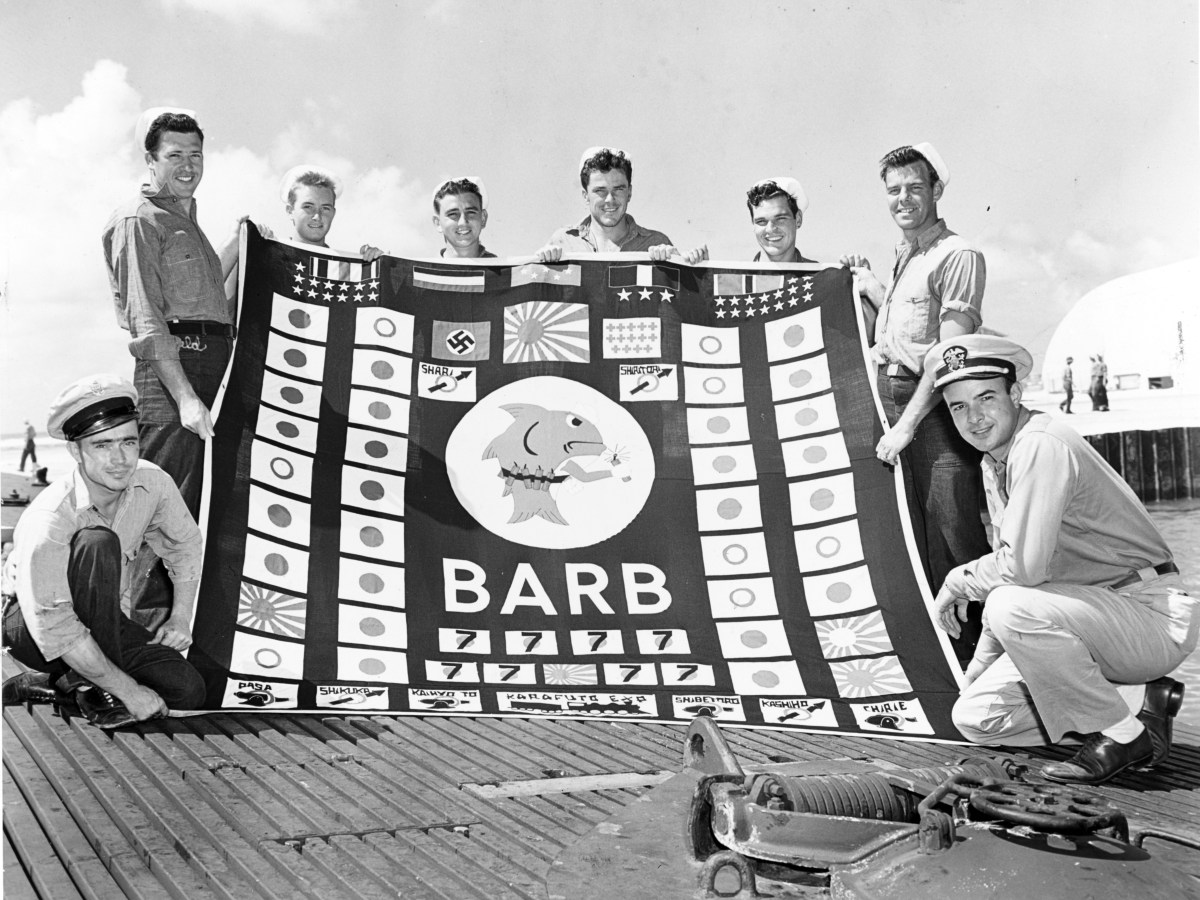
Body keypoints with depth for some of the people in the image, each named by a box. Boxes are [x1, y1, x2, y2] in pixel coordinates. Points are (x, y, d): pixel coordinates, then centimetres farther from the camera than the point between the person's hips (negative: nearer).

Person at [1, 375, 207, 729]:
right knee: (98, 543, -34)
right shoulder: (48, 522, -32)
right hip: (29, 625, -6)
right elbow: (55, 630, -34)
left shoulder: (152, 482, -15)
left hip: (102, 623, 6)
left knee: (188, 690, -15)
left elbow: (184, 542, 6)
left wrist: (181, 617, -2)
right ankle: (96, 689, -21)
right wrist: (129, 689, -32)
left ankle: (43, 685, 4)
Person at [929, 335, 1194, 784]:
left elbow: (1024, 567, -29)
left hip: (1155, 616, -9)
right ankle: (1138, 700, 6)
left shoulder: (1041, 446, -20)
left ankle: (1124, 733, -14)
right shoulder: (993, 463, 10)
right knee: (974, 716, -1)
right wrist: (982, 665, 16)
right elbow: (1011, 566, 18)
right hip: (1094, 617, 9)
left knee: (1010, 607, -33)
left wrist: (959, 580, -9)